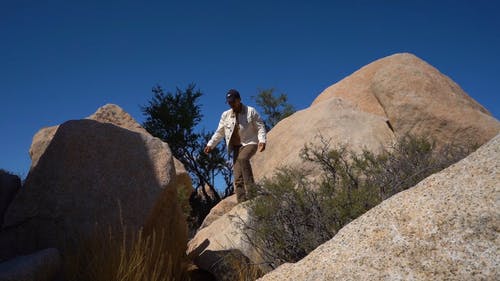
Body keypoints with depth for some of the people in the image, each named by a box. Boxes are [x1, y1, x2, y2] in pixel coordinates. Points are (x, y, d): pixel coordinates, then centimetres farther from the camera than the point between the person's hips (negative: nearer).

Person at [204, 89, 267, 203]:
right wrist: (210, 144, 5)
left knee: (242, 158, -37)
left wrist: (262, 140, -21)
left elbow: (260, 127, -4)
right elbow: (219, 132, 14)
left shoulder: (251, 111, -2)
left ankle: (251, 188, -32)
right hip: (236, 146, 4)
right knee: (238, 178, -5)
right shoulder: (226, 115, 10)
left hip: (250, 143, -4)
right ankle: (242, 202, -6)